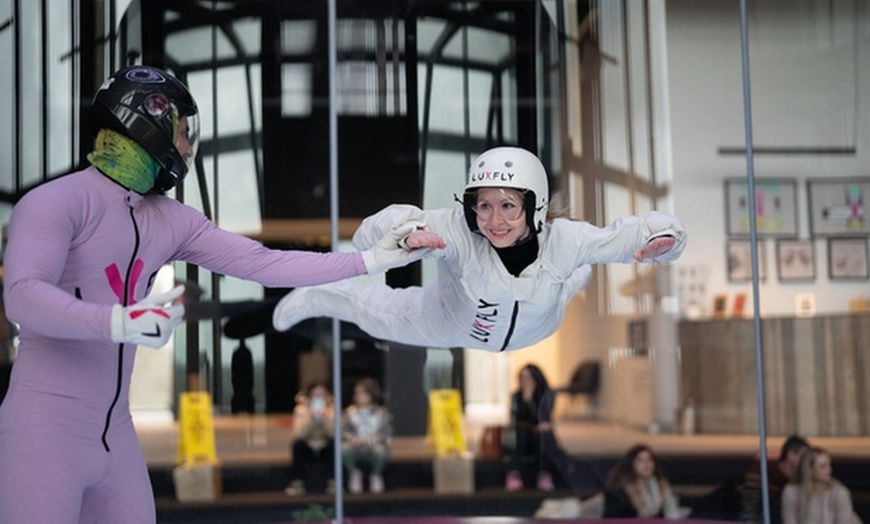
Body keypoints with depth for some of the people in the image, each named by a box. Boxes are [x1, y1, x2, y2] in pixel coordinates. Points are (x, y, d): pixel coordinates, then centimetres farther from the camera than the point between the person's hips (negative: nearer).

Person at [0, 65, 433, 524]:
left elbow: (263, 263, 7)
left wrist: (370, 260, 5)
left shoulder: (170, 220, 8)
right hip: (45, 435, -7)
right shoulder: (55, 202, -12)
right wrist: (119, 322, -41)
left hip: (115, 434, 7)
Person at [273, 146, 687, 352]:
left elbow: (622, 238, -33)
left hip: (534, 334, 3)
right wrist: (407, 231, -72)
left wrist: (660, 239, -56)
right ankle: (315, 297, 54)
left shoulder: (562, 240, -40)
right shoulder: (459, 232, -45)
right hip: (449, 328, -3)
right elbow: (369, 237, -50)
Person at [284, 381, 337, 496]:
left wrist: (325, 416, -37)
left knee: (334, 443, -31)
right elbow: (298, 435, -27)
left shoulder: (332, 409, -11)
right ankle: (297, 483, -18)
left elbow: (333, 434, -26)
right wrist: (310, 416, -36)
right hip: (307, 450, -1)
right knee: (298, 444, -33)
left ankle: (332, 482, -16)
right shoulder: (301, 409, -13)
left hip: (325, 451, 1)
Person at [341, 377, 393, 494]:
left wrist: (370, 440, -23)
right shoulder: (350, 411, 5)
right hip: (356, 450, 1)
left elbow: (387, 434, -8)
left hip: (374, 447, -1)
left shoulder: (381, 413, 1)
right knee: (344, 448, -32)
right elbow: (342, 431, -3)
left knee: (380, 450, -36)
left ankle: (376, 475, 0)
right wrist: (352, 438, -23)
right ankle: (354, 473, 1)